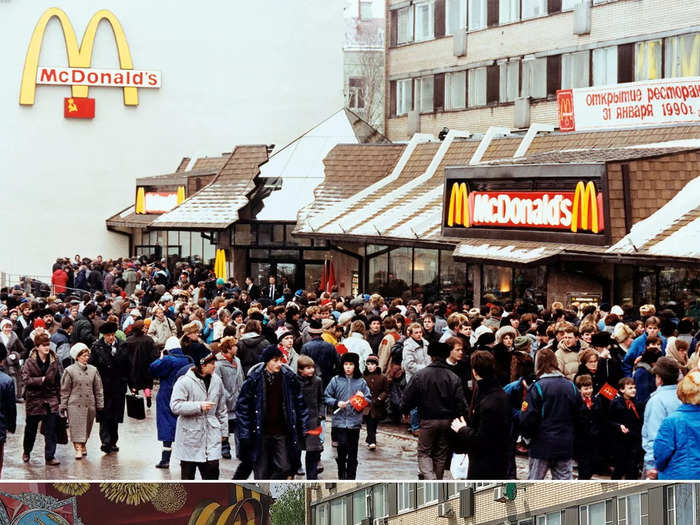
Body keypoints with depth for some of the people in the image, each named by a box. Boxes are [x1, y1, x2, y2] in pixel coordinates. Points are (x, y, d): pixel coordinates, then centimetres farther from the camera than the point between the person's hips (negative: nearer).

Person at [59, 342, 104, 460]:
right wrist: (63, 406, -1)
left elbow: (98, 389, 11)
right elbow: (65, 390, 1)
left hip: (89, 405, 3)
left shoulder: (93, 370, 6)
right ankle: (78, 449, -9)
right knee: (76, 427, -8)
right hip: (75, 404, -3)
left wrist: (100, 405, 9)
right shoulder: (70, 371, -2)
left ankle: (83, 445, 26)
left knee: (87, 428, 10)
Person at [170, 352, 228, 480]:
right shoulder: (184, 381, -11)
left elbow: (222, 409, 16)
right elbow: (175, 406, -17)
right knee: (188, 472, 7)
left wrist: (224, 431, 16)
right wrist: (199, 406, -23)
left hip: (211, 435, 4)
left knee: (212, 468, -4)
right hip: (190, 435, -4)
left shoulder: (216, 381, 6)